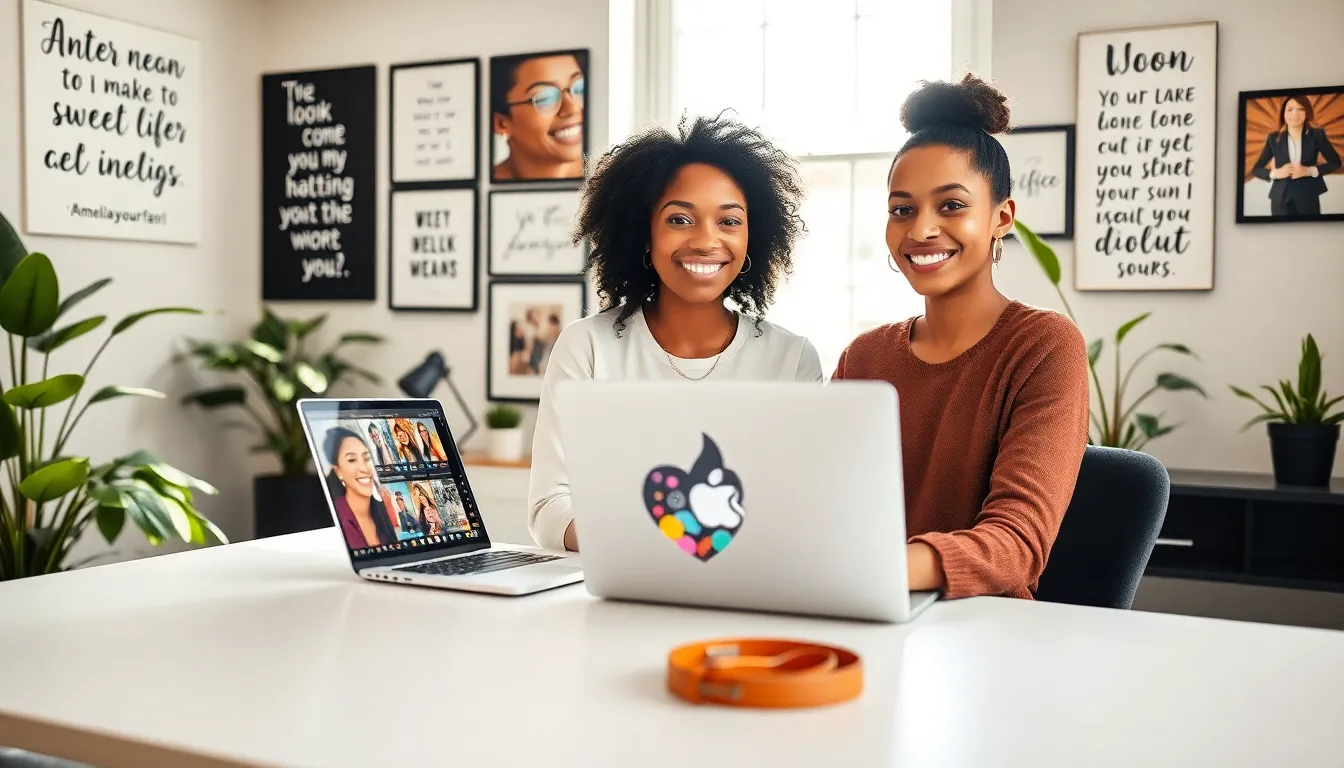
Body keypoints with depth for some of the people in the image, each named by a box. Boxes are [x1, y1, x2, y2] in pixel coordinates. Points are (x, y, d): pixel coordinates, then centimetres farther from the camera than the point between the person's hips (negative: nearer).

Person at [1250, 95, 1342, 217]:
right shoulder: (1274, 138, 3)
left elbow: (1336, 163, 6)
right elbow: (1256, 169, 8)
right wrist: (1275, 173, -12)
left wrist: (1310, 170, -10)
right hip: (1281, 199, 0)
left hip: (1309, 198, 0)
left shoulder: (1317, 135, 2)